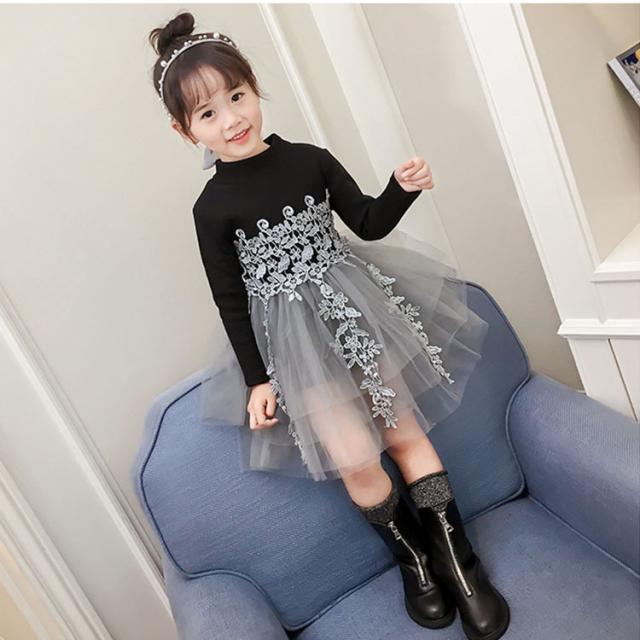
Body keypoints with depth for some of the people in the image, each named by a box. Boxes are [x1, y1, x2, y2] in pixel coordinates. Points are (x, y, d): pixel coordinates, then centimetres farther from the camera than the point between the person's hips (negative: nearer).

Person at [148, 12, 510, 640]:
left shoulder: (310, 160, -4)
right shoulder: (213, 209, -10)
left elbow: (368, 223, 6)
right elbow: (230, 300, -5)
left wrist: (403, 187, -12)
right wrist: (257, 379, -5)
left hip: (356, 306, 3)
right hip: (292, 339, -2)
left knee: (405, 429, 5)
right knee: (356, 460, -6)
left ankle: (457, 560, 21)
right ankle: (411, 556, 23)